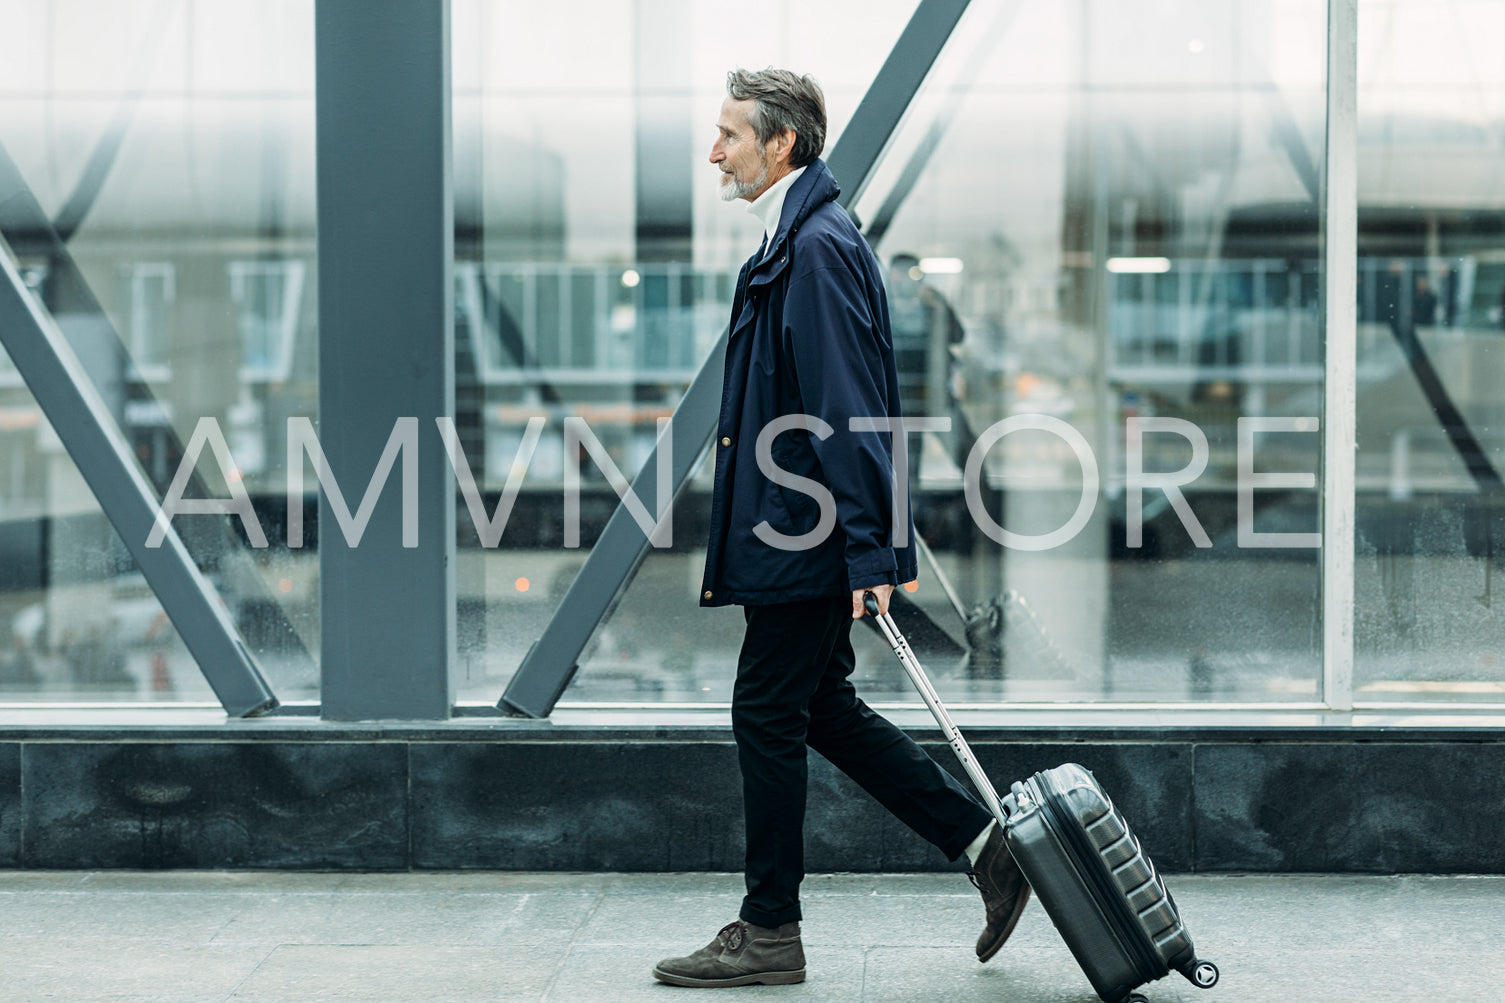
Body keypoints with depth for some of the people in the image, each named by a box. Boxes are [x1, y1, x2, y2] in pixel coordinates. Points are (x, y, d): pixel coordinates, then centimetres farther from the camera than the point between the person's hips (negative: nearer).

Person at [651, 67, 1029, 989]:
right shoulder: (798, 242, 16)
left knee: (768, 712, -2)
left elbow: (846, 412, -21)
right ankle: (985, 846, 17)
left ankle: (770, 932, 8)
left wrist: (868, 552, -24)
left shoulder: (818, 248, -16)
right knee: (822, 710, 14)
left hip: (807, 538, -10)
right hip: (795, 534, 10)